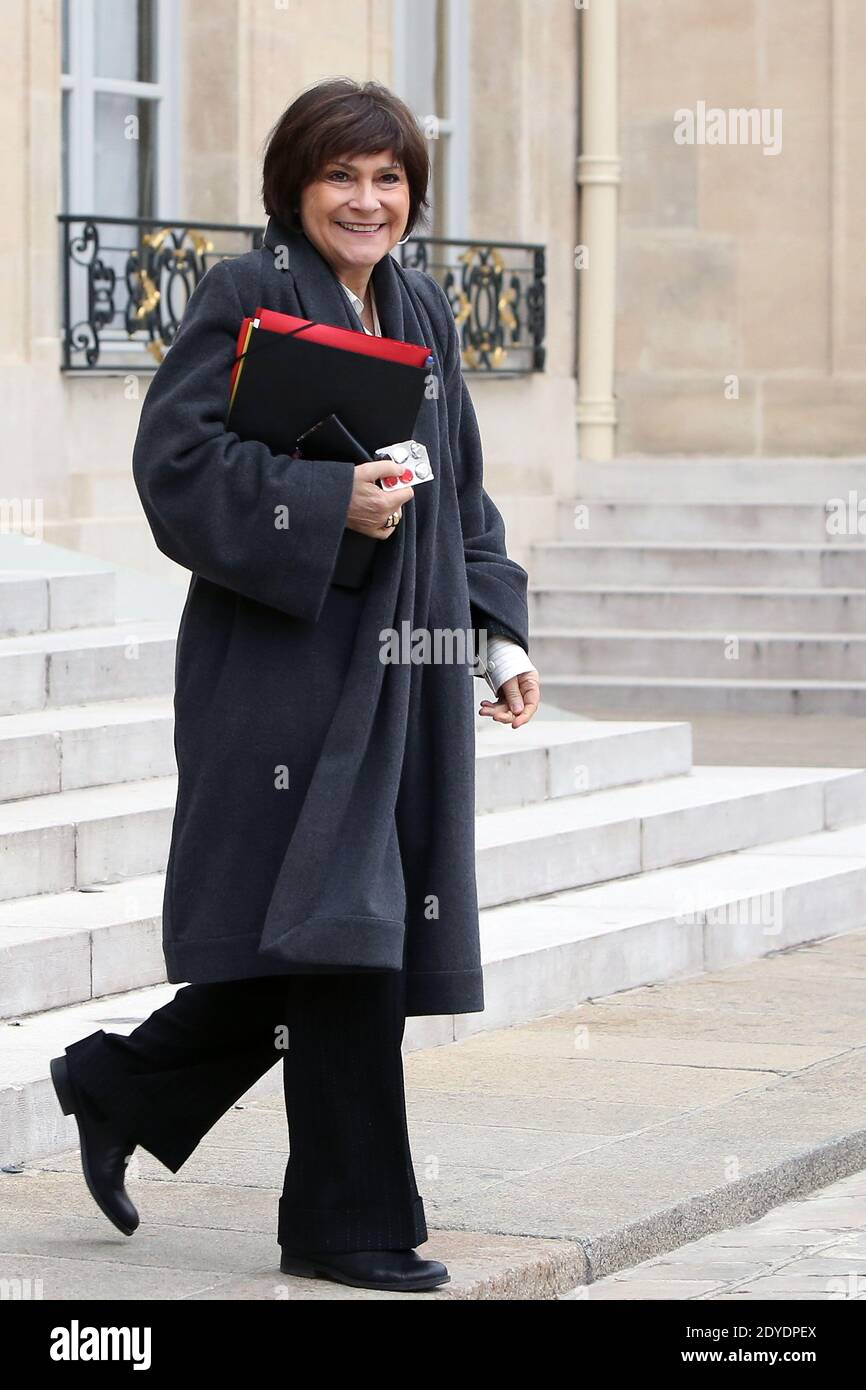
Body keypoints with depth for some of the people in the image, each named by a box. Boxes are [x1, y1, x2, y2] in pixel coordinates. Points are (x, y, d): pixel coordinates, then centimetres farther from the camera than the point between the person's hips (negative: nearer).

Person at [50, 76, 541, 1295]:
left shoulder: (424, 313, 16)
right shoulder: (246, 297, -6)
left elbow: (463, 494, 20)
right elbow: (177, 459, -13)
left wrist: (498, 633, 10)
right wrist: (331, 504, -21)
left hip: (401, 668, 8)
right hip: (287, 660, -8)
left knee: (351, 943, 9)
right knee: (337, 933, -7)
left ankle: (123, 1090, 26)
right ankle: (354, 1222, 3)